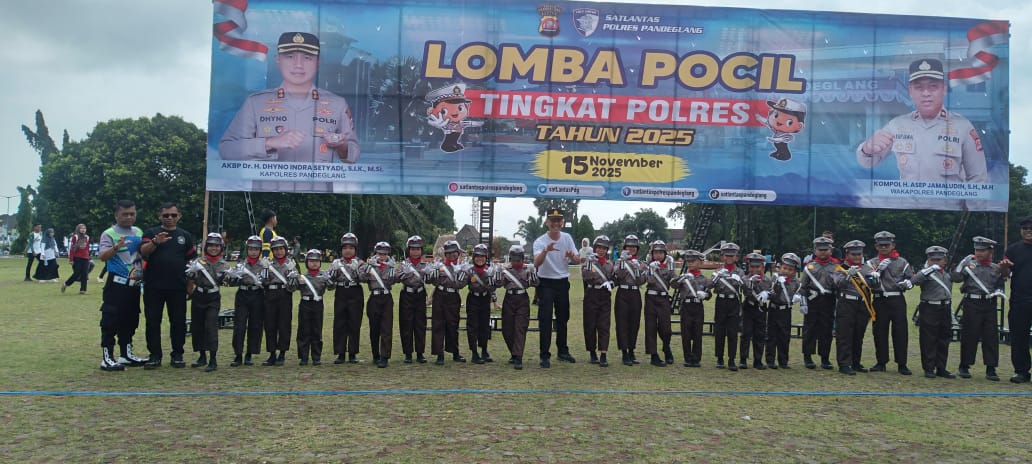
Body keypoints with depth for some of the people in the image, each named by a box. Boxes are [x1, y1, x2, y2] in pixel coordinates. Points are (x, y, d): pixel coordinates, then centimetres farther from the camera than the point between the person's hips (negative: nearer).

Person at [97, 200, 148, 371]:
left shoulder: (139, 233, 10)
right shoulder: (109, 234, -8)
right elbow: (103, 256, -22)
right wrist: (116, 247, -40)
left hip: (134, 284, 6)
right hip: (117, 284, -6)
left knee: (131, 320, 14)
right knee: (111, 320, -5)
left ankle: (126, 354, 25)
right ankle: (107, 358, -1)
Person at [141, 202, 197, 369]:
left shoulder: (185, 236, 11)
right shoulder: (151, 233, 7)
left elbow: (192, 261, 12)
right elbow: (143, 251, -11)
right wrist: (155, 242, -31)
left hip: (178, 287, 1)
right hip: (154, 286, -1)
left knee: (179, 322, 4)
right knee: (153, 322, 3)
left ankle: (177, 355, 14)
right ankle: (155, 355, 11)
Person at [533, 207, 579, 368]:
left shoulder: (567, 238, 1)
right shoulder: (540, 241, -13)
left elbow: (577, 259, 0)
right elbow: (536, 263, -29)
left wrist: (571, 255, -23)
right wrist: (545, 250, -48)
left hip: (563, 282, 5)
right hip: (546, 283, -5)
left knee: (563, 318, 14)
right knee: (545, 320, -7)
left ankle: (563, 351, 28)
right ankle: (545, 355, -2)